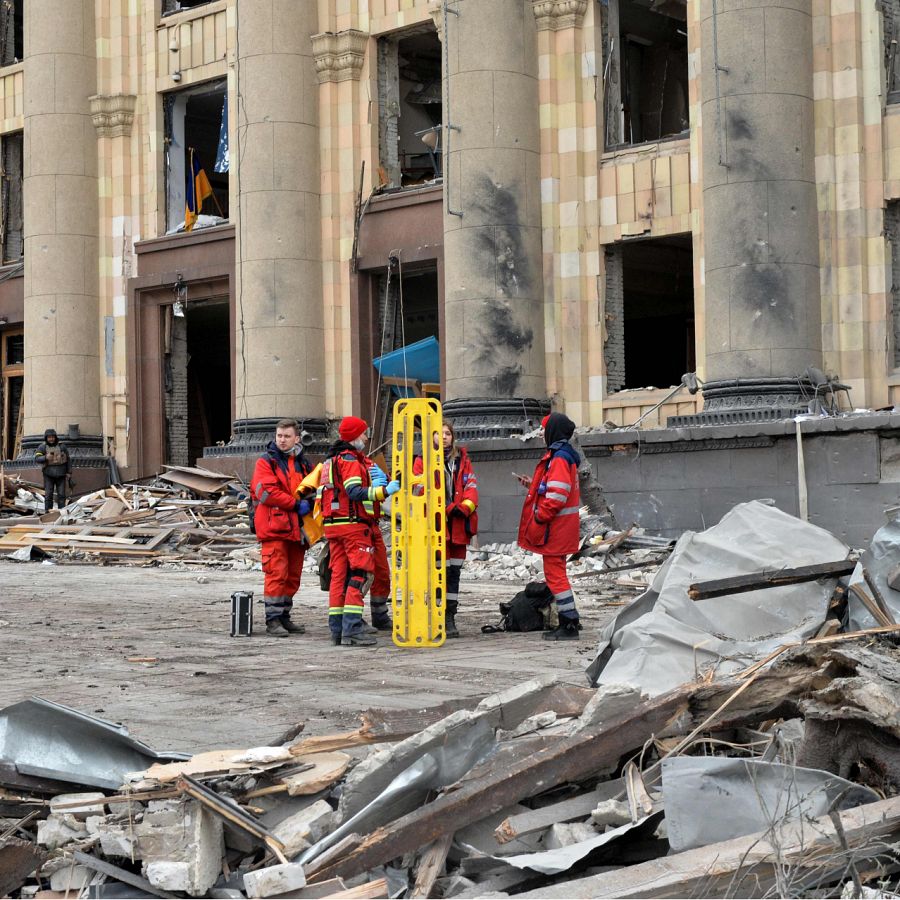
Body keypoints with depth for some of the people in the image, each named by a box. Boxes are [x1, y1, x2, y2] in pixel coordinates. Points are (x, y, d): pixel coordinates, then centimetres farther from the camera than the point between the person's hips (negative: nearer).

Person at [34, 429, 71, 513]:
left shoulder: (62, 447, 3)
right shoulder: (42, 447, -1)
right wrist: (46, 457, -31)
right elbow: (37, 458, -13)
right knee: (48, 494, -2)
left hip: (60, 474, 1)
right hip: (49, 474, -1)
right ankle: (48, 512, 2)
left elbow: (68, 459, 9)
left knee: (61, 494, 0)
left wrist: (69, 472, 4)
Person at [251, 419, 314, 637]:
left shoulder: (302, 463, 16)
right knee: (277, 574, -10)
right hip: (274, 527, -6)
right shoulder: (266, 462, -2)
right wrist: (296, 504, -14)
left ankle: (284, 617, 19)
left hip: (296, 527, 6)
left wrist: (309, 503, 1)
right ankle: (273, 620, -6)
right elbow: (266, 491, -14)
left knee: (293, 576, 10)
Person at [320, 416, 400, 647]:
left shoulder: (331, 459, 20)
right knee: (361, 574, -9)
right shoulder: (350, 459, -10)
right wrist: (385, 491, -29)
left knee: (339, 574, 9)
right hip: (353, 524, -9)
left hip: (333, 524, 9)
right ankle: (352, 630, -16)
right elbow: (355, 492, -22)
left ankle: (337, 629, 8)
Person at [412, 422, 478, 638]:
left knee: (454, 572, 9)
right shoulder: (422, 461, 1)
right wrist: (444, 511, -16)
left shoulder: (462, 459, 14)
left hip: (457, 525, 5)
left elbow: (471, 485, 6)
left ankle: (450, 618, 16)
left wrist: (465, 507, -12)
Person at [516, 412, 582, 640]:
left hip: (555, 527, -11)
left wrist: (539, 516, -17)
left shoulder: (559, 458, -17)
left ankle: (570, 624, -7)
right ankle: (567, 622, 20)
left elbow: (557, 495, -23)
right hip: (560, 527, 11)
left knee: (554, 573, -7)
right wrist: (533, 484, 15)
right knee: (556, 573, 15)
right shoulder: (565, 455, 15)